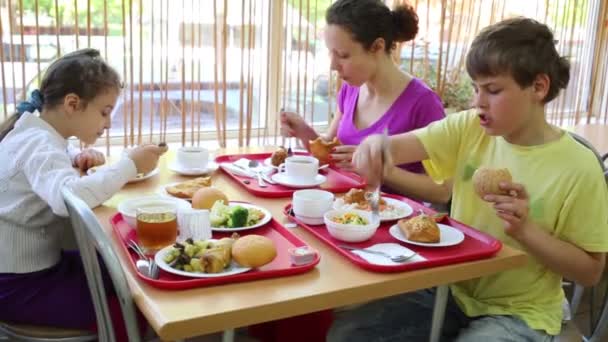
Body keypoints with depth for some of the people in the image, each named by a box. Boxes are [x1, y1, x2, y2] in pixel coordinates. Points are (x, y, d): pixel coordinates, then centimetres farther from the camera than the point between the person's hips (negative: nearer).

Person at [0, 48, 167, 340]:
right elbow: (68, 197, -46)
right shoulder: (39, 144, -24)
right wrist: (130, 165, -36)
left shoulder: (37, 133, 6)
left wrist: (76, 159, 4)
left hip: (35, 265, 10)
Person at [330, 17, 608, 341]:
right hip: (453, 289, 4)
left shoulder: (578, 168, -15)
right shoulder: (469, 129, -4)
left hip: (518, 314, -4)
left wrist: (525, 231, -22)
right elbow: (400, 147, -14)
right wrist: (378, 143, -37)